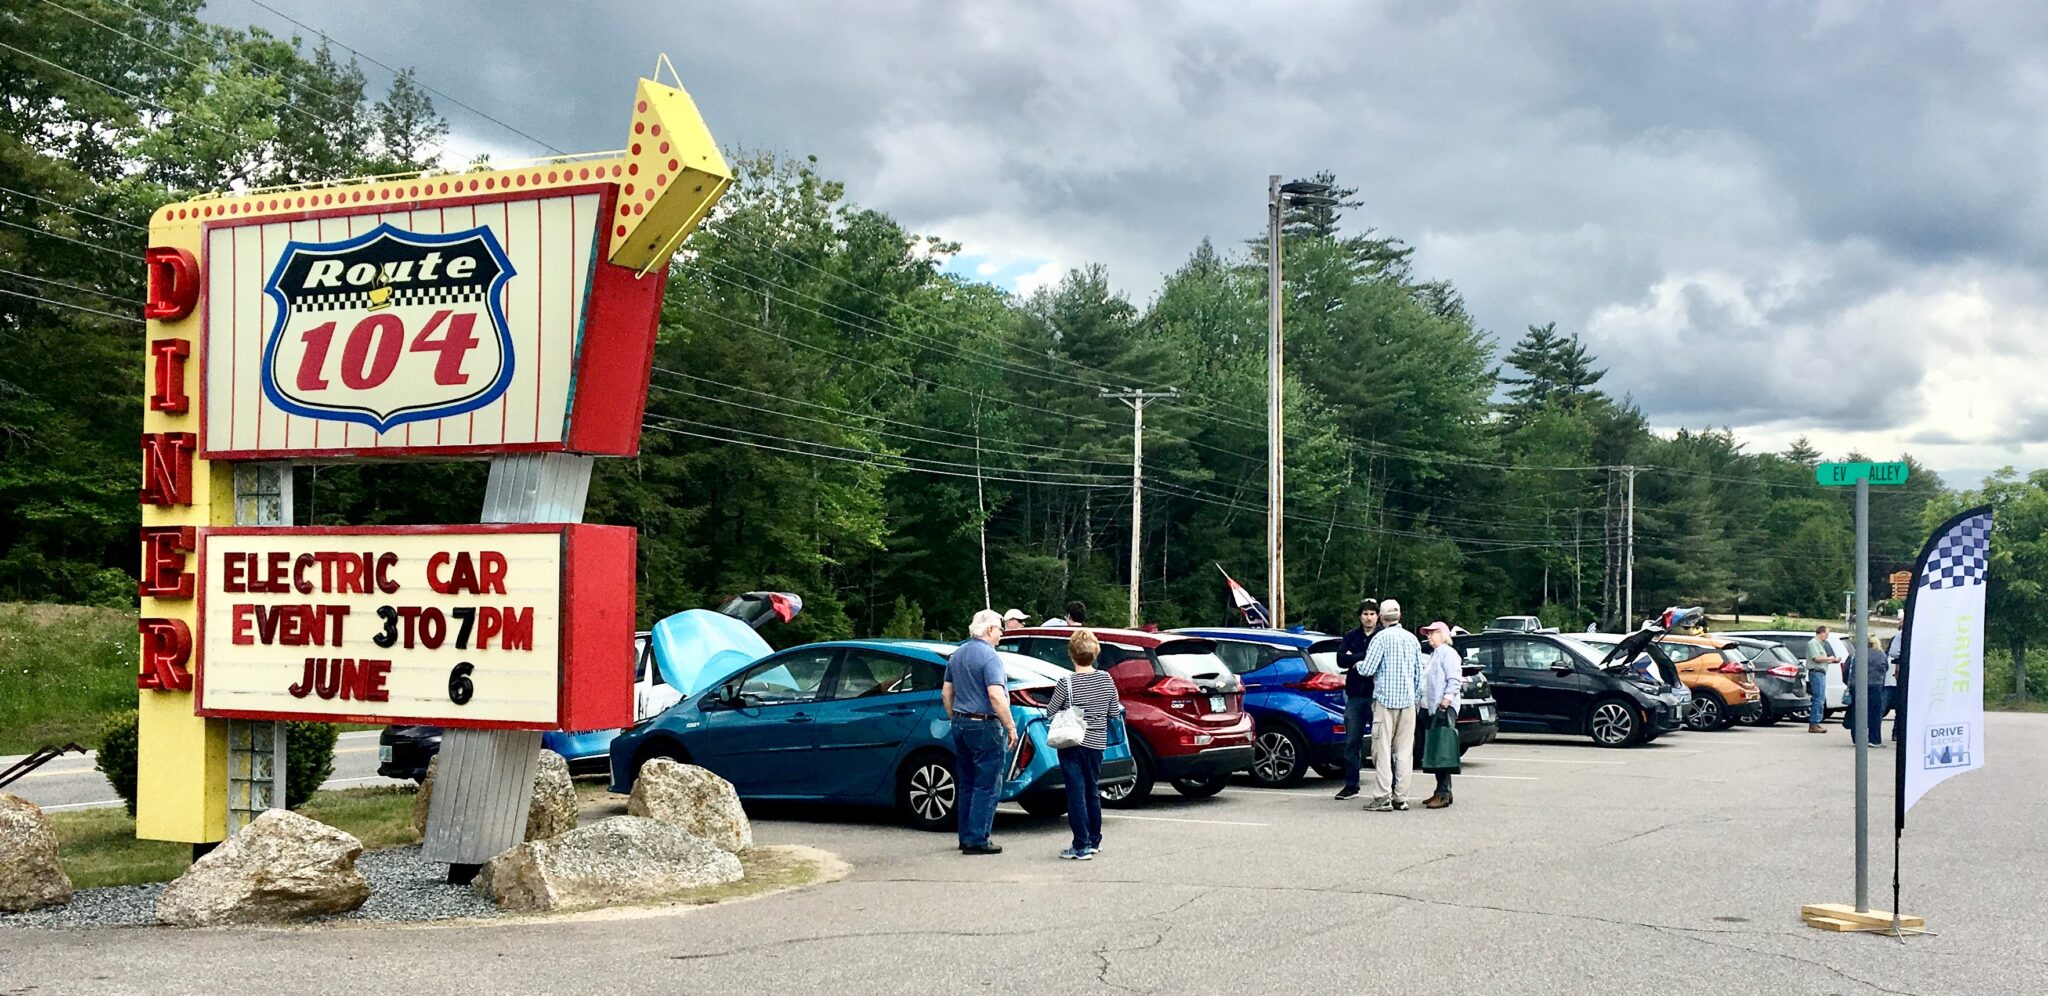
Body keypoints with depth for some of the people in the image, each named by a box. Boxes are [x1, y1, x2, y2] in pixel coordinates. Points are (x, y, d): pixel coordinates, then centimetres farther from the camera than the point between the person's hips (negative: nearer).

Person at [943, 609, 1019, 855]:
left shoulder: (957, 655, 11)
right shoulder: (989, 656, -14)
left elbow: (946, 693, 17)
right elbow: (996, 696, -23)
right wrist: (1011, 726, -17)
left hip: (961, 724, 8)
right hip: (985, 726, -8)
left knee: (966, 785, 14)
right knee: (986, 786, -3)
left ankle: (966, 836, 18)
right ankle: (977, 840, -4)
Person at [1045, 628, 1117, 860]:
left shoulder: (1067, 683, -16)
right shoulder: (1106, 679, -3)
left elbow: (1050, 712, -5)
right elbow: (1113, 713, 5)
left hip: (1071, 745, -5)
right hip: (1097, 743, 5)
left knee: (1076, 794, -3)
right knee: (1092, 792, 19)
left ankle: (1081, 847, -6)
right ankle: (1094, 841, 29)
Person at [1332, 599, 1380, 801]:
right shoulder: (1351, 637, 13)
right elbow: (1340, 659, 1)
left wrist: (1355, 659, -9)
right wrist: (1364, 658, -10)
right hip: (1355, 695, 4)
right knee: (1352, 742, 7)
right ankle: (1351, 784, 14)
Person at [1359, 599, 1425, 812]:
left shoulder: (1381, 638, -9)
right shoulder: (1412, 639, 10)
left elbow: (1368, 669, -11)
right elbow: (1419, 673, 15)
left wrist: (1357, 664, 10)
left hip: (1385, 700, -5)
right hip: (1407, 701, 5)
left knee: (1383, 749, -3)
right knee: (1404, 750, 7)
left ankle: (1384, 798, -7)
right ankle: (1401, 798, 8)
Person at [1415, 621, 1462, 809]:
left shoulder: (1447, 653, -5)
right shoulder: (1434, 654, 25)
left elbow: (1455, 679, -15)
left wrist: (1447, 697, -24)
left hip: (1443, 708, -10)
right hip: (1431, 708, 10)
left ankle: (1443, 793, -15)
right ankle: (1442, 792, 12)